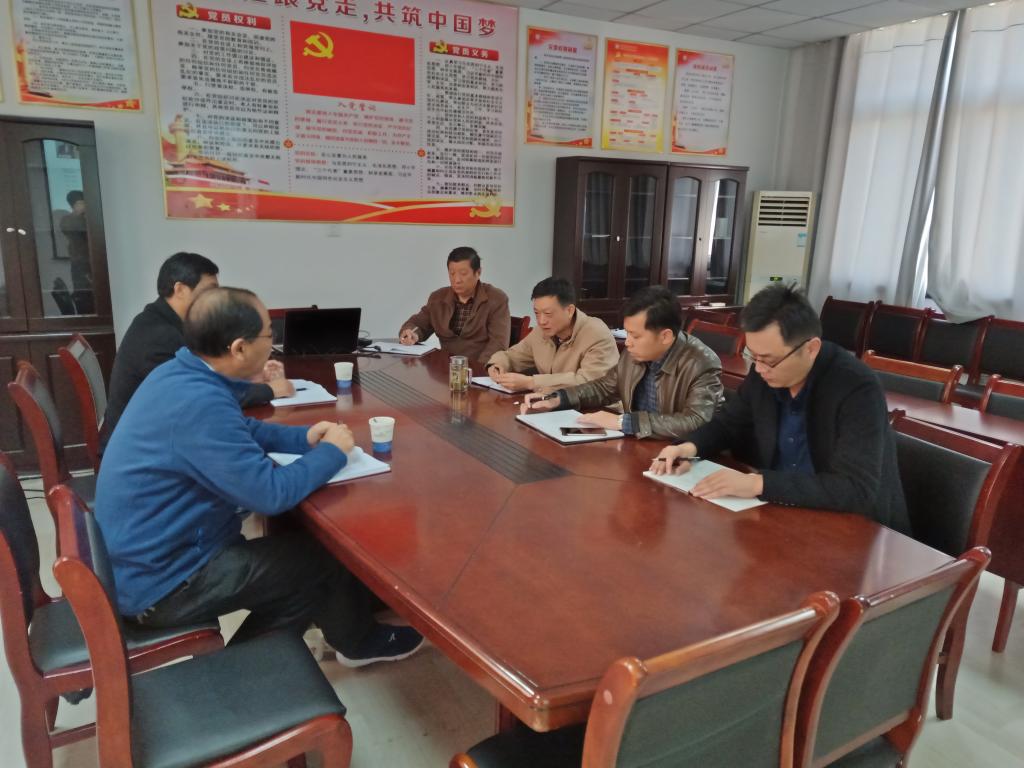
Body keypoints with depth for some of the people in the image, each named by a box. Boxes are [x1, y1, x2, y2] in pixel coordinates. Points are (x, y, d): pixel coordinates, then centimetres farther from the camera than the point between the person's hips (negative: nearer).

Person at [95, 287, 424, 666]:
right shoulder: (198, 403, -31)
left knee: (298, 539, 14)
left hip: (147, 556, 9)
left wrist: (305, 438, 3)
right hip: (161, 582, -9)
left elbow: (241, 430, 16)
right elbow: (270, 493, -28)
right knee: (327, 552, -1)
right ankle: (357, 641, 25)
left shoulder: (180, 374, -1)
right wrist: (332, 451, -12)